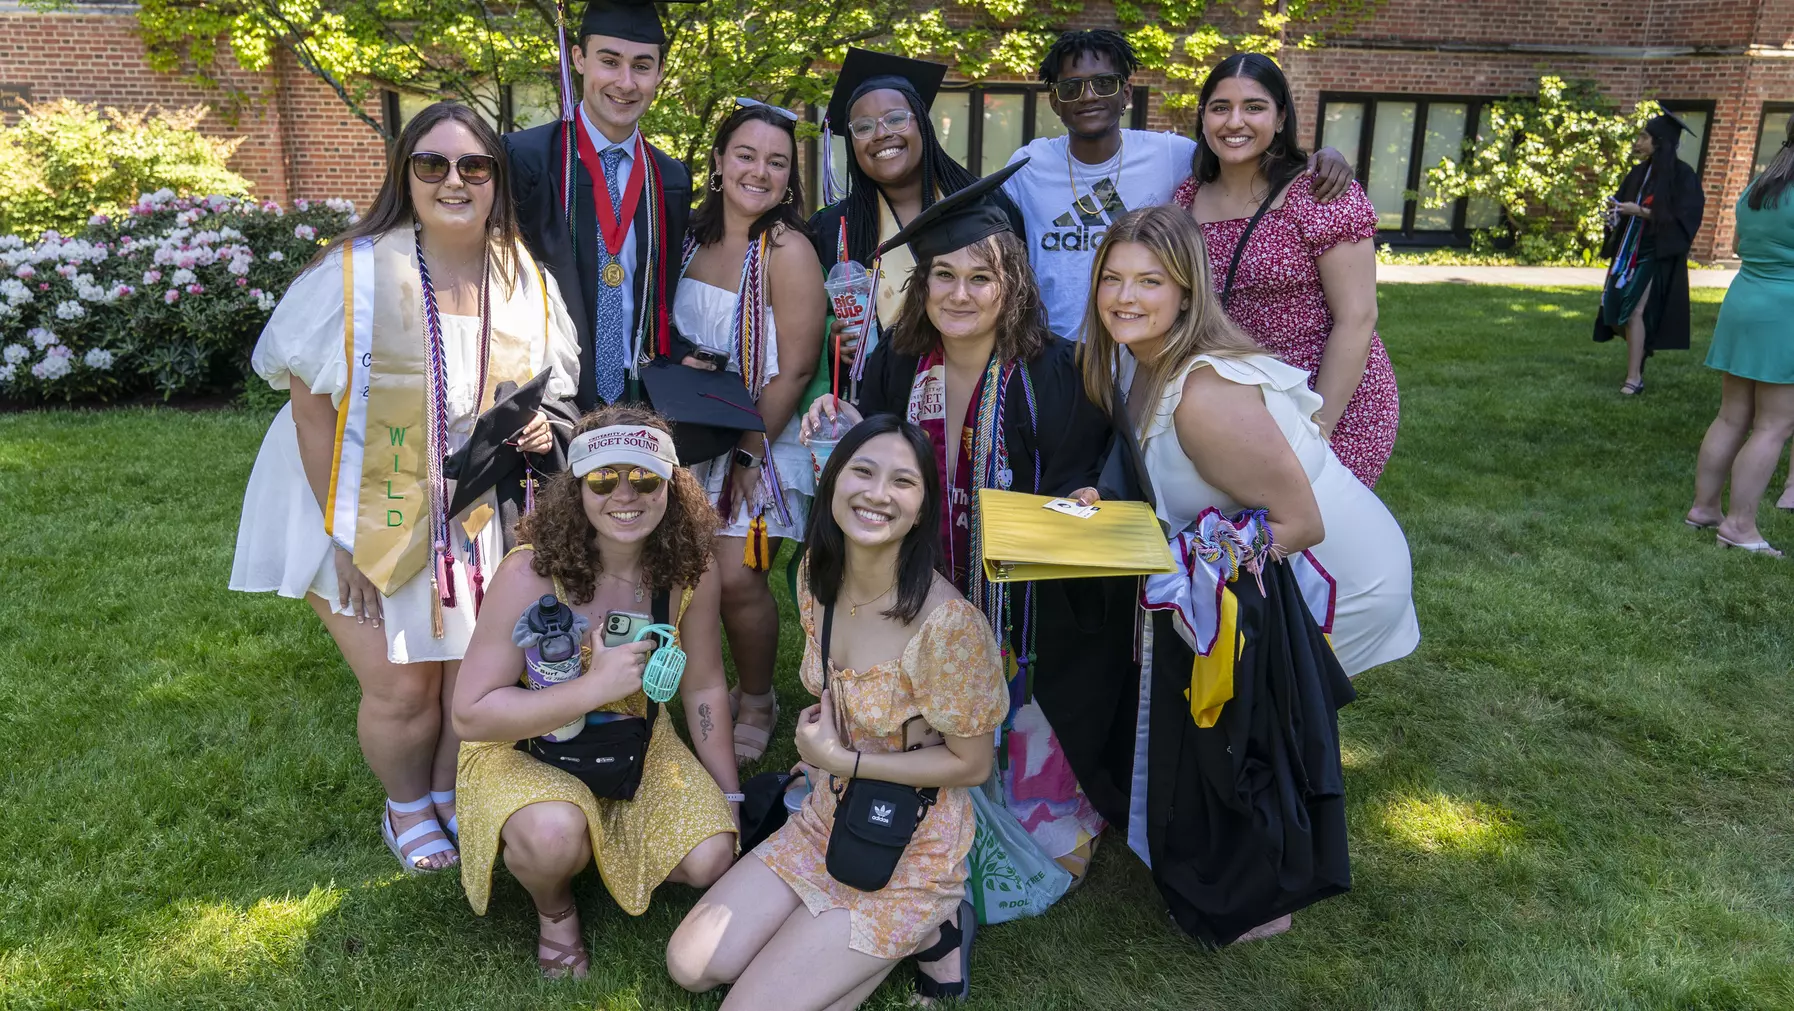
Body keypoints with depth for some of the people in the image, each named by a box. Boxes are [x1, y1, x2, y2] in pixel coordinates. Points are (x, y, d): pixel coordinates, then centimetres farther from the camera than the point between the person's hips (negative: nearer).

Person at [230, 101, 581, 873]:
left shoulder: (525, 281, -5)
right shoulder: (356, 271, -19)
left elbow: (545, 393, 9)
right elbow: (310, 405, -15)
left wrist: (538, 428, -15)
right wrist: (343, 535, -15)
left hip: (473, 513, 4)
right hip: (366, 514, -3)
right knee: (401, 690, 1)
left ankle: (453, 795, 39)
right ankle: (407, 808, 33)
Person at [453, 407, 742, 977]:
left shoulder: (691, 572, -15)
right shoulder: (531, 574, -28)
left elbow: (703, 687, -1)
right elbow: (471, 714, -25)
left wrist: (728, 798, 4)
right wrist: (595, 687, -35)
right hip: (524, 748, -3)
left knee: (713, 860, -14)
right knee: (553, 835, -35)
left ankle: (602, 843, 19)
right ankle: (554, 907, 4)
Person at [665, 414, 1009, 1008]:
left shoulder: (946, 622, -29)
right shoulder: (817, 573, -6)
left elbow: (973, 764, -17)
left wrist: (841, 759, -18)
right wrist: (819, 739, -3)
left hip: (909, 853, -7)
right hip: (827, 819, 7)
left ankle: (925, 933, 5)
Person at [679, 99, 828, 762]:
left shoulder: (787, 250, -14)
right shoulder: (697, 237, 4)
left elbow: (795, 371, -15)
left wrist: (750, 453, -15)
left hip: (762, 441, -5)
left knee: (734, 578, -9)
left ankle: (757, 704, 16)